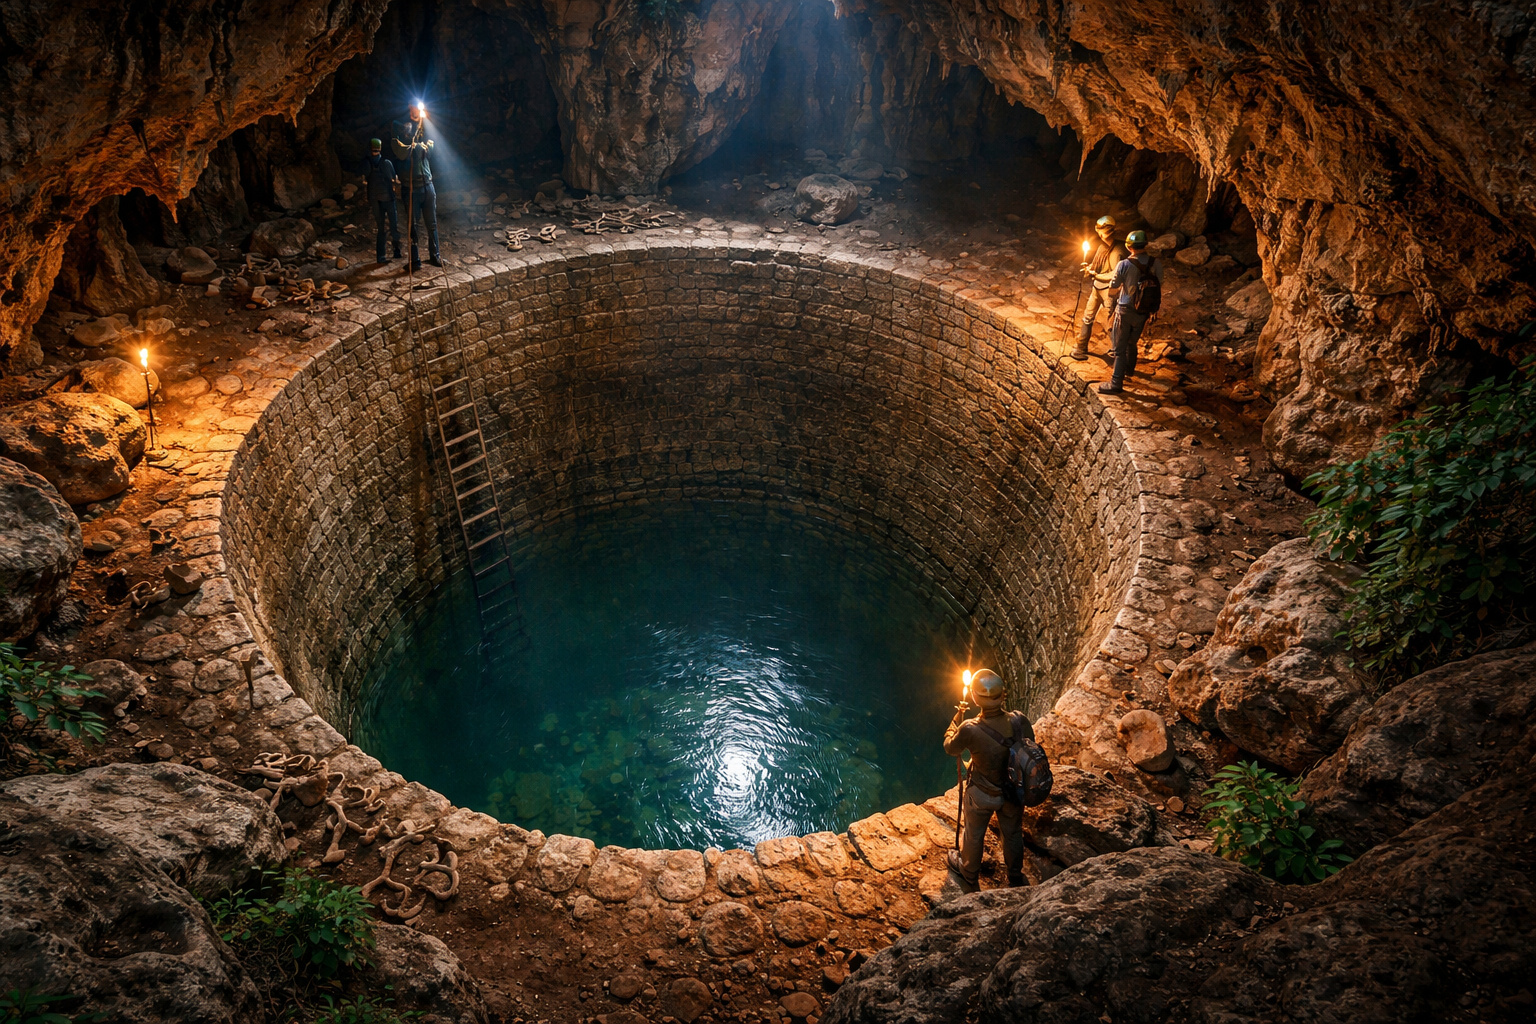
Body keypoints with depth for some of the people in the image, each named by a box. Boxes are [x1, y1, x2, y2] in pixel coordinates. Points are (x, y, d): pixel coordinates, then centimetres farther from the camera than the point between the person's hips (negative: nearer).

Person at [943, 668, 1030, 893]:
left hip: (983, 795, -3)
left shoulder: (970, 730, -35)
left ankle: (969, 873, 52)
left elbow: (950, 748, -13)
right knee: (1013, 833, 29)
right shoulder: (1019, 721, -27)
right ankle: (1015, 876, 52)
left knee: (973, 835, 26)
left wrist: (956, 720, 2)